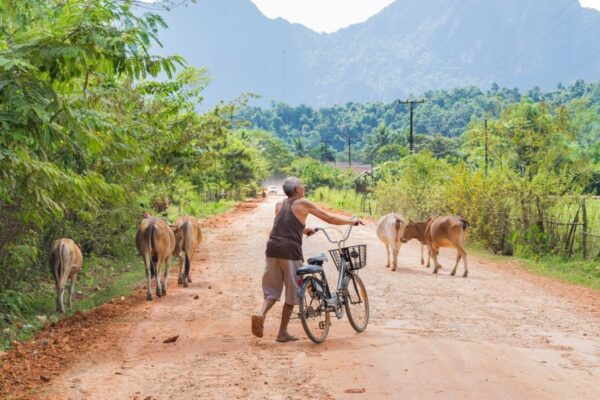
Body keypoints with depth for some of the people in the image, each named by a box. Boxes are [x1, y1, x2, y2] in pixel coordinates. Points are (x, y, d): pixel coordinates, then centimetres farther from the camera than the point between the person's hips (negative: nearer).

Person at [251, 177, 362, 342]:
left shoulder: (279, 205, 20)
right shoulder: (303, 203, 4)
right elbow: (330, 219, 8)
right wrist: (351, 221, 21)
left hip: (273, 248, 5)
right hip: (290, 250, -5)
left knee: (272, 290, 13)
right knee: (291, 293, 8)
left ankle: (261, 315, -15)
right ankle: (283, 333, 11)